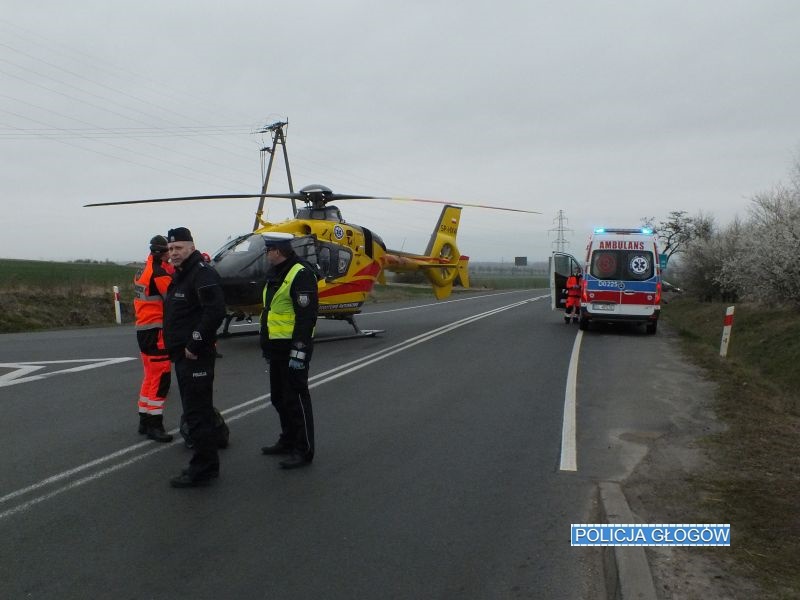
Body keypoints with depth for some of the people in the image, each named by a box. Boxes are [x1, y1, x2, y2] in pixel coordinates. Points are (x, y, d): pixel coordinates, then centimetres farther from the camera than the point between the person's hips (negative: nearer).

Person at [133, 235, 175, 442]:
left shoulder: (144, 270, 14)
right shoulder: (159, 273, -16)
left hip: (144, 330, 10)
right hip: (156, 331, -10)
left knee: (151, 377, 17)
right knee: (160, 378, -5)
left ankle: (145, 421, 25)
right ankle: (154, 424, -2)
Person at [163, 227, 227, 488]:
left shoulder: (203, 273, -14)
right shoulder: (181, 275, 18)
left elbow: (215, 311, -26)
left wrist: (195, 344, -22)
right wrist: (176, 347, 14)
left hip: (196, 357, -11)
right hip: (183, 356, 11)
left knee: (198, 412, -6)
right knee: (194, 410, 16)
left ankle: (203, 469, 1)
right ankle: (205, 465, 27)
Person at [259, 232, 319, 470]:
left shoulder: (301, 274, -17)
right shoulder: (277, 275, 16)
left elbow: (306, 315, -22)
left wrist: (299, 352, -25)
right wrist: (268, 348, 23)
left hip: (293, 349, -10)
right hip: (277, 349, 10)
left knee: (295, 398, -4)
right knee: (279, 397, 18)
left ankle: (304, 450, 5)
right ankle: (288, 441, 32)